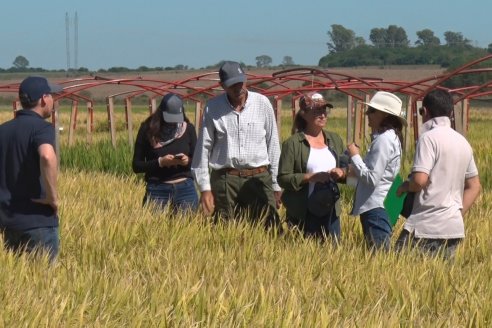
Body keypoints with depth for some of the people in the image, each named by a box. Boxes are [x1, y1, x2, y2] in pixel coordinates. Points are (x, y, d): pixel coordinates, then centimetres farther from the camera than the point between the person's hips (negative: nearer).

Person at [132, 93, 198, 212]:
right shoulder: (148, 129, -2)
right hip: (157, 190, -1)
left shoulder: (188, 129, 3)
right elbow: (136, 166, -1)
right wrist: (160, 162, -16)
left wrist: (188, 161, -13)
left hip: (185, 189, 2)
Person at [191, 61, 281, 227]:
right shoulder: (212, 108, 3)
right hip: (224, 180, 0)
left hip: (259, 178, 0)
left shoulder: (262, 103, 3)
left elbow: (273, 145, 8)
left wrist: (275, 185, 8)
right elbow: (203, 148, 5)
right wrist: (205, 188, 1)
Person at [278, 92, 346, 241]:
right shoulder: (292, 143, -6)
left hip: (331, 211, 5)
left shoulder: (335, 140, 11)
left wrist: (341, 173, -6)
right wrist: (310, 177, -21)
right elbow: (283, 179, -11)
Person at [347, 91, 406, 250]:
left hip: (375, 209, -10)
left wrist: (354, 156, -10)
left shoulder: (384, 139, -15)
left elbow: (372, 178, -20)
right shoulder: (390, 136, 15)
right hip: (376, 207, 10)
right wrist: (355, 170, 8)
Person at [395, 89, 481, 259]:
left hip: (426, 227, -8)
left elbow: (419, 180, -19)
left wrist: (404, 186, 1)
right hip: (454, 227, 8)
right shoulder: (462, 142, 15)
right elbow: (474, 187, 20)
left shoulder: (429, 137, -9)